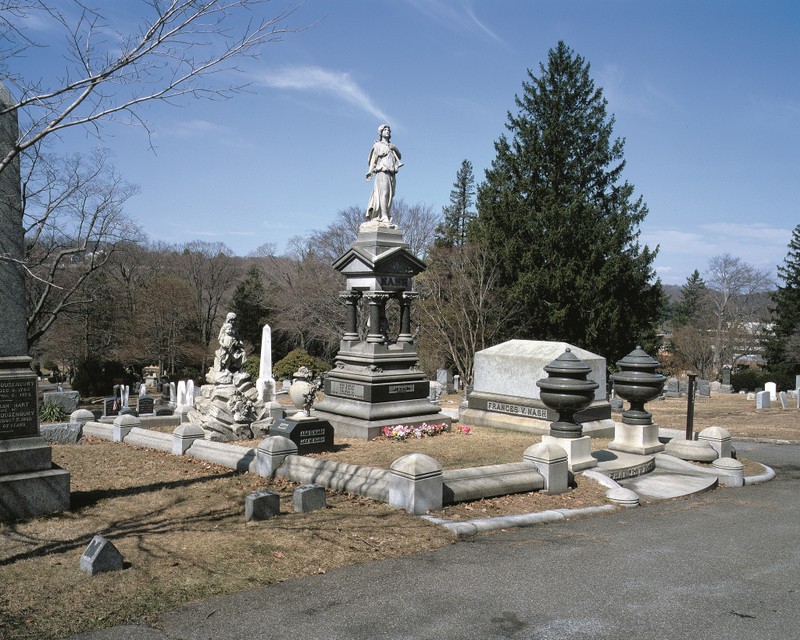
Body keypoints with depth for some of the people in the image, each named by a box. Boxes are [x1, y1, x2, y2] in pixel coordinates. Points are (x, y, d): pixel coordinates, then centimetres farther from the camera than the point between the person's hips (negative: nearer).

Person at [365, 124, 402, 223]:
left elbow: (399, 156, 19)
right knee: (384, 193, -17)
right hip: (382, 172, -6)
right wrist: (370, 171, -11)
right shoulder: (378, 145, 10)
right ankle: (384, 216, -25)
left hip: (391, 174, 6)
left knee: (390, 195, -2)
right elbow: (373, 159, 2)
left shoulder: (391, 146, 26)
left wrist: (395, 149, 1)